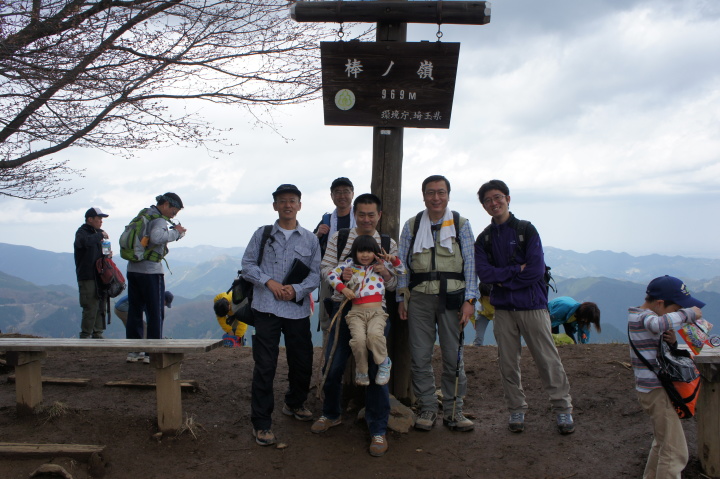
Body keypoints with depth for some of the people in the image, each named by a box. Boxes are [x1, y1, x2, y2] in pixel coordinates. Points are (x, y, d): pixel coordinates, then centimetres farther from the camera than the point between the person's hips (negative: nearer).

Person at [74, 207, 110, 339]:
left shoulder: (98, 232, 21)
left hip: (100, 276, 8)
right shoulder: (81, 232, -6)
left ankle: (97, 334, 15)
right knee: (90, 308, -10)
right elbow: (86, 241, -32)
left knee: (101, 307, 8)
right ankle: (85, 335, -1)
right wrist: (100, 235, -18)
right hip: (87, 277, -8)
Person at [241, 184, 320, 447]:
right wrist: (269, 282, -11)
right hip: (267, 307, -2)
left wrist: (297, 290, -12)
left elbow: (316, 274, 5)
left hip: (298, 309, 2)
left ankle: (295, 404, 38)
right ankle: (261, 422, 10)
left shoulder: (310, 239, 9)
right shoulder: (262, 234, 8)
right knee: (264, 365, -2)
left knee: (302, 361, 12)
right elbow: (247, 265, 4)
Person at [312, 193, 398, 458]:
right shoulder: (338, 239, 6)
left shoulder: (389, 244, 7)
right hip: (343, 308, 1)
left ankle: (378, 429, 16)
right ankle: (331, 414, 34)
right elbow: (325, 269, 2)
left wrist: (386, 273, -16)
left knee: (376, 368, 0)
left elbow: (394, 284, 7)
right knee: (332, 366, 8)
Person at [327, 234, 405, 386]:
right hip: (356, 312, 0)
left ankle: (384, 363, -2)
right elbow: (332, 274, 8)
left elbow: (400, 271, 24)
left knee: (375, 334, -31)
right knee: (359, 339, -26)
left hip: (377, 312, 0)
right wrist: (343, 288, -5)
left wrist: (393, 259, 5)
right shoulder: (350, 264, 14)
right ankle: (361, 371, 2)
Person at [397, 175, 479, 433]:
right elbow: (402, 264, 10)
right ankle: (427, 409, 17)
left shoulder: (461, 225, 5)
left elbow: (470, 264, 2)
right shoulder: (411, 226, 9)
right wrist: (401, 298, 4)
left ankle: (453, 411, 17)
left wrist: (469, 300, -5)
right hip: (419, 297, 1)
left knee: (453, 356, 3)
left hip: (452, 296, -1)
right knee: (420, 356, 4)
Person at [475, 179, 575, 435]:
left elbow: (537, 269, -10)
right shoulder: (483, 239, 8)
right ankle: (516, 410, 19)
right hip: (503, 309, 3)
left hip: (532, 305, -2)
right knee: (507, 363, 6)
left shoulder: (527, 230, 0)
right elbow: (484, 273, -6)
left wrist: (503, 279, -8)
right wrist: (516, 270, -13)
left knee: (548, 360, 1)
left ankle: (563, 409, 14)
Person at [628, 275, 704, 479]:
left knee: (662, 443, 25)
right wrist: (689, 313, -30)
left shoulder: (640, 316, 11)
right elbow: (660, 324, -45)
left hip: (653, 390, 10)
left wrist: (670, 341, -8)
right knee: (675, 452, -7)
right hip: (656, 392, -10)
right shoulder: (645, 317, -19)